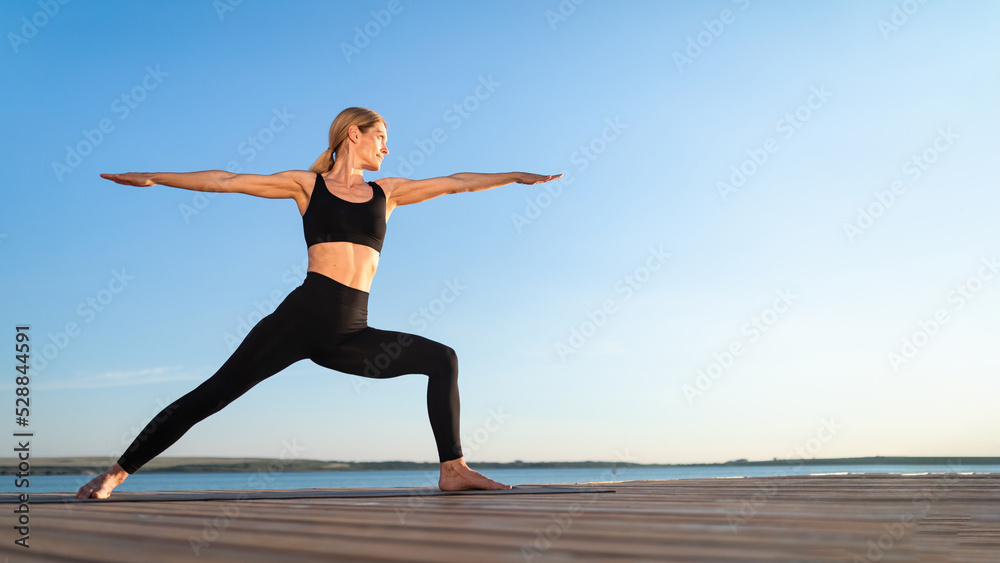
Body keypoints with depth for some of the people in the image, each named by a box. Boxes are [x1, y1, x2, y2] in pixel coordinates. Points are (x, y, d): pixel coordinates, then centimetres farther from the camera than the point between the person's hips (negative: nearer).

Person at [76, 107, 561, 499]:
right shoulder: (308, 184, 8)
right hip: (301, 316, -4)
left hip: (351, 335, 4)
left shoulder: (386, 192, 17)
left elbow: (455, 183, 18)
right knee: (215, 393, -7)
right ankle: (117, 472, 7)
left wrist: (513, 176, 18)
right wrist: (156, 177, 2)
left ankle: (453, 470, -2)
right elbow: (227, 181, 5)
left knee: (442, 359, -3)